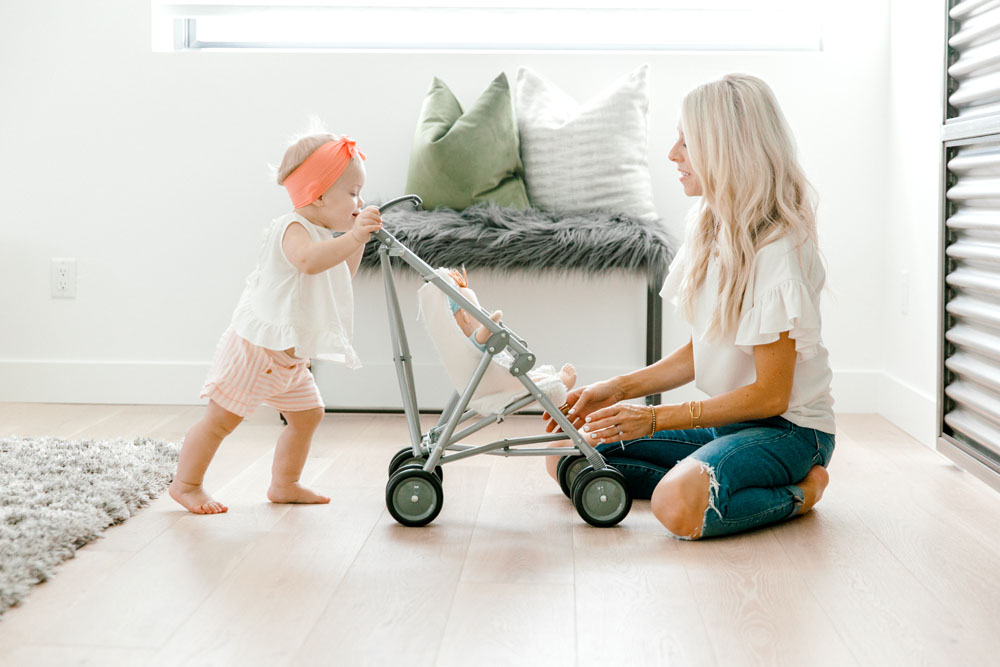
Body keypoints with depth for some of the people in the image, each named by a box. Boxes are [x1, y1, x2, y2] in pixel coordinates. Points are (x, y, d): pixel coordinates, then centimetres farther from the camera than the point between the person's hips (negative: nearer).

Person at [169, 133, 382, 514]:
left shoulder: (325, 237, 11)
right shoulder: (293, 229, -19)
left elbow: (341, 278, 25)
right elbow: (310, 261, -42)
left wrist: (358, 241, 12)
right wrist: (352, 236, -44)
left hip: (288, 355, 10)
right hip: (255, 348, -10)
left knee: (308, 414, 14)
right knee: (222, 417, -2)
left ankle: (284, 485, 27)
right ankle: (185, 484, 11)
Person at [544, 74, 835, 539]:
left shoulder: (777, 252, -22)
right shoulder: (709, 229, 5)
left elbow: (770, 395, -20)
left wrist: (657, 418, -20)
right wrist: (617, 390, 0)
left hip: (788, 428, -8)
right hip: (722, 419, 8)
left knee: (678, 505, -37)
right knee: (567, 456, 0)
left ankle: (795, 494, -10)